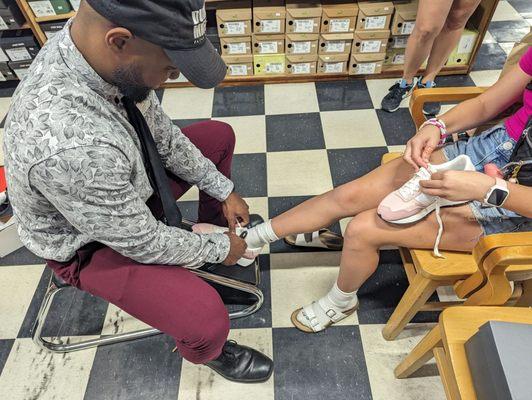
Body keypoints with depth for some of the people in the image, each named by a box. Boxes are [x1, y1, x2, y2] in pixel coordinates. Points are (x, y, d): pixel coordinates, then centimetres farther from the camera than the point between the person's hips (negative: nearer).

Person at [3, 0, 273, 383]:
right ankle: (204, 350, 17)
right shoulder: (69, 145, -43)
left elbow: (162, 132, -4)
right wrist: (219, 249, -12)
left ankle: (213, 227, 29)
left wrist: (223, 190, -2)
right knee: (209, 322, -23)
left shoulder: (98, 52, -18)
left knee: (220, 135, 9)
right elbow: (143, 243, -28)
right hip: (90, 242, -7)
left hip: (130, 185, 8)